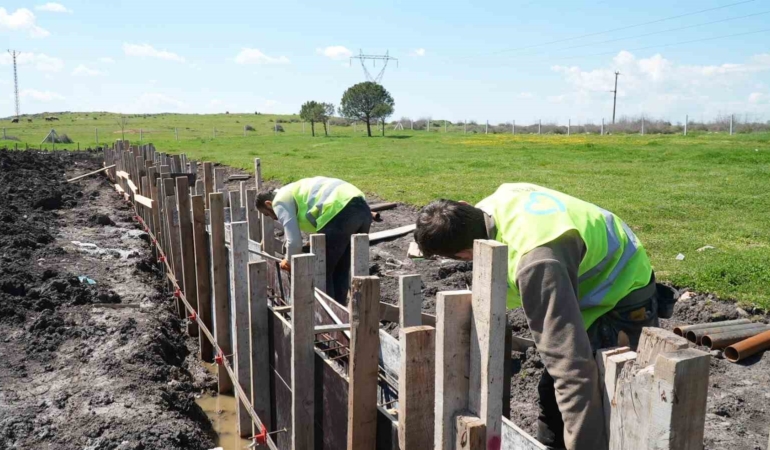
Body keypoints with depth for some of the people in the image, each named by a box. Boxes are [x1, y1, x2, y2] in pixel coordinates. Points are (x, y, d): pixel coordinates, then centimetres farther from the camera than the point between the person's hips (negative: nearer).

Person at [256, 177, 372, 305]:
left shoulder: (280, 201, 9)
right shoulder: (297, 190, 36)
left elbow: (294, 241, 2)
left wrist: (289, 262, 22)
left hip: (341, 211, -9)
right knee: (341, 271, 20)